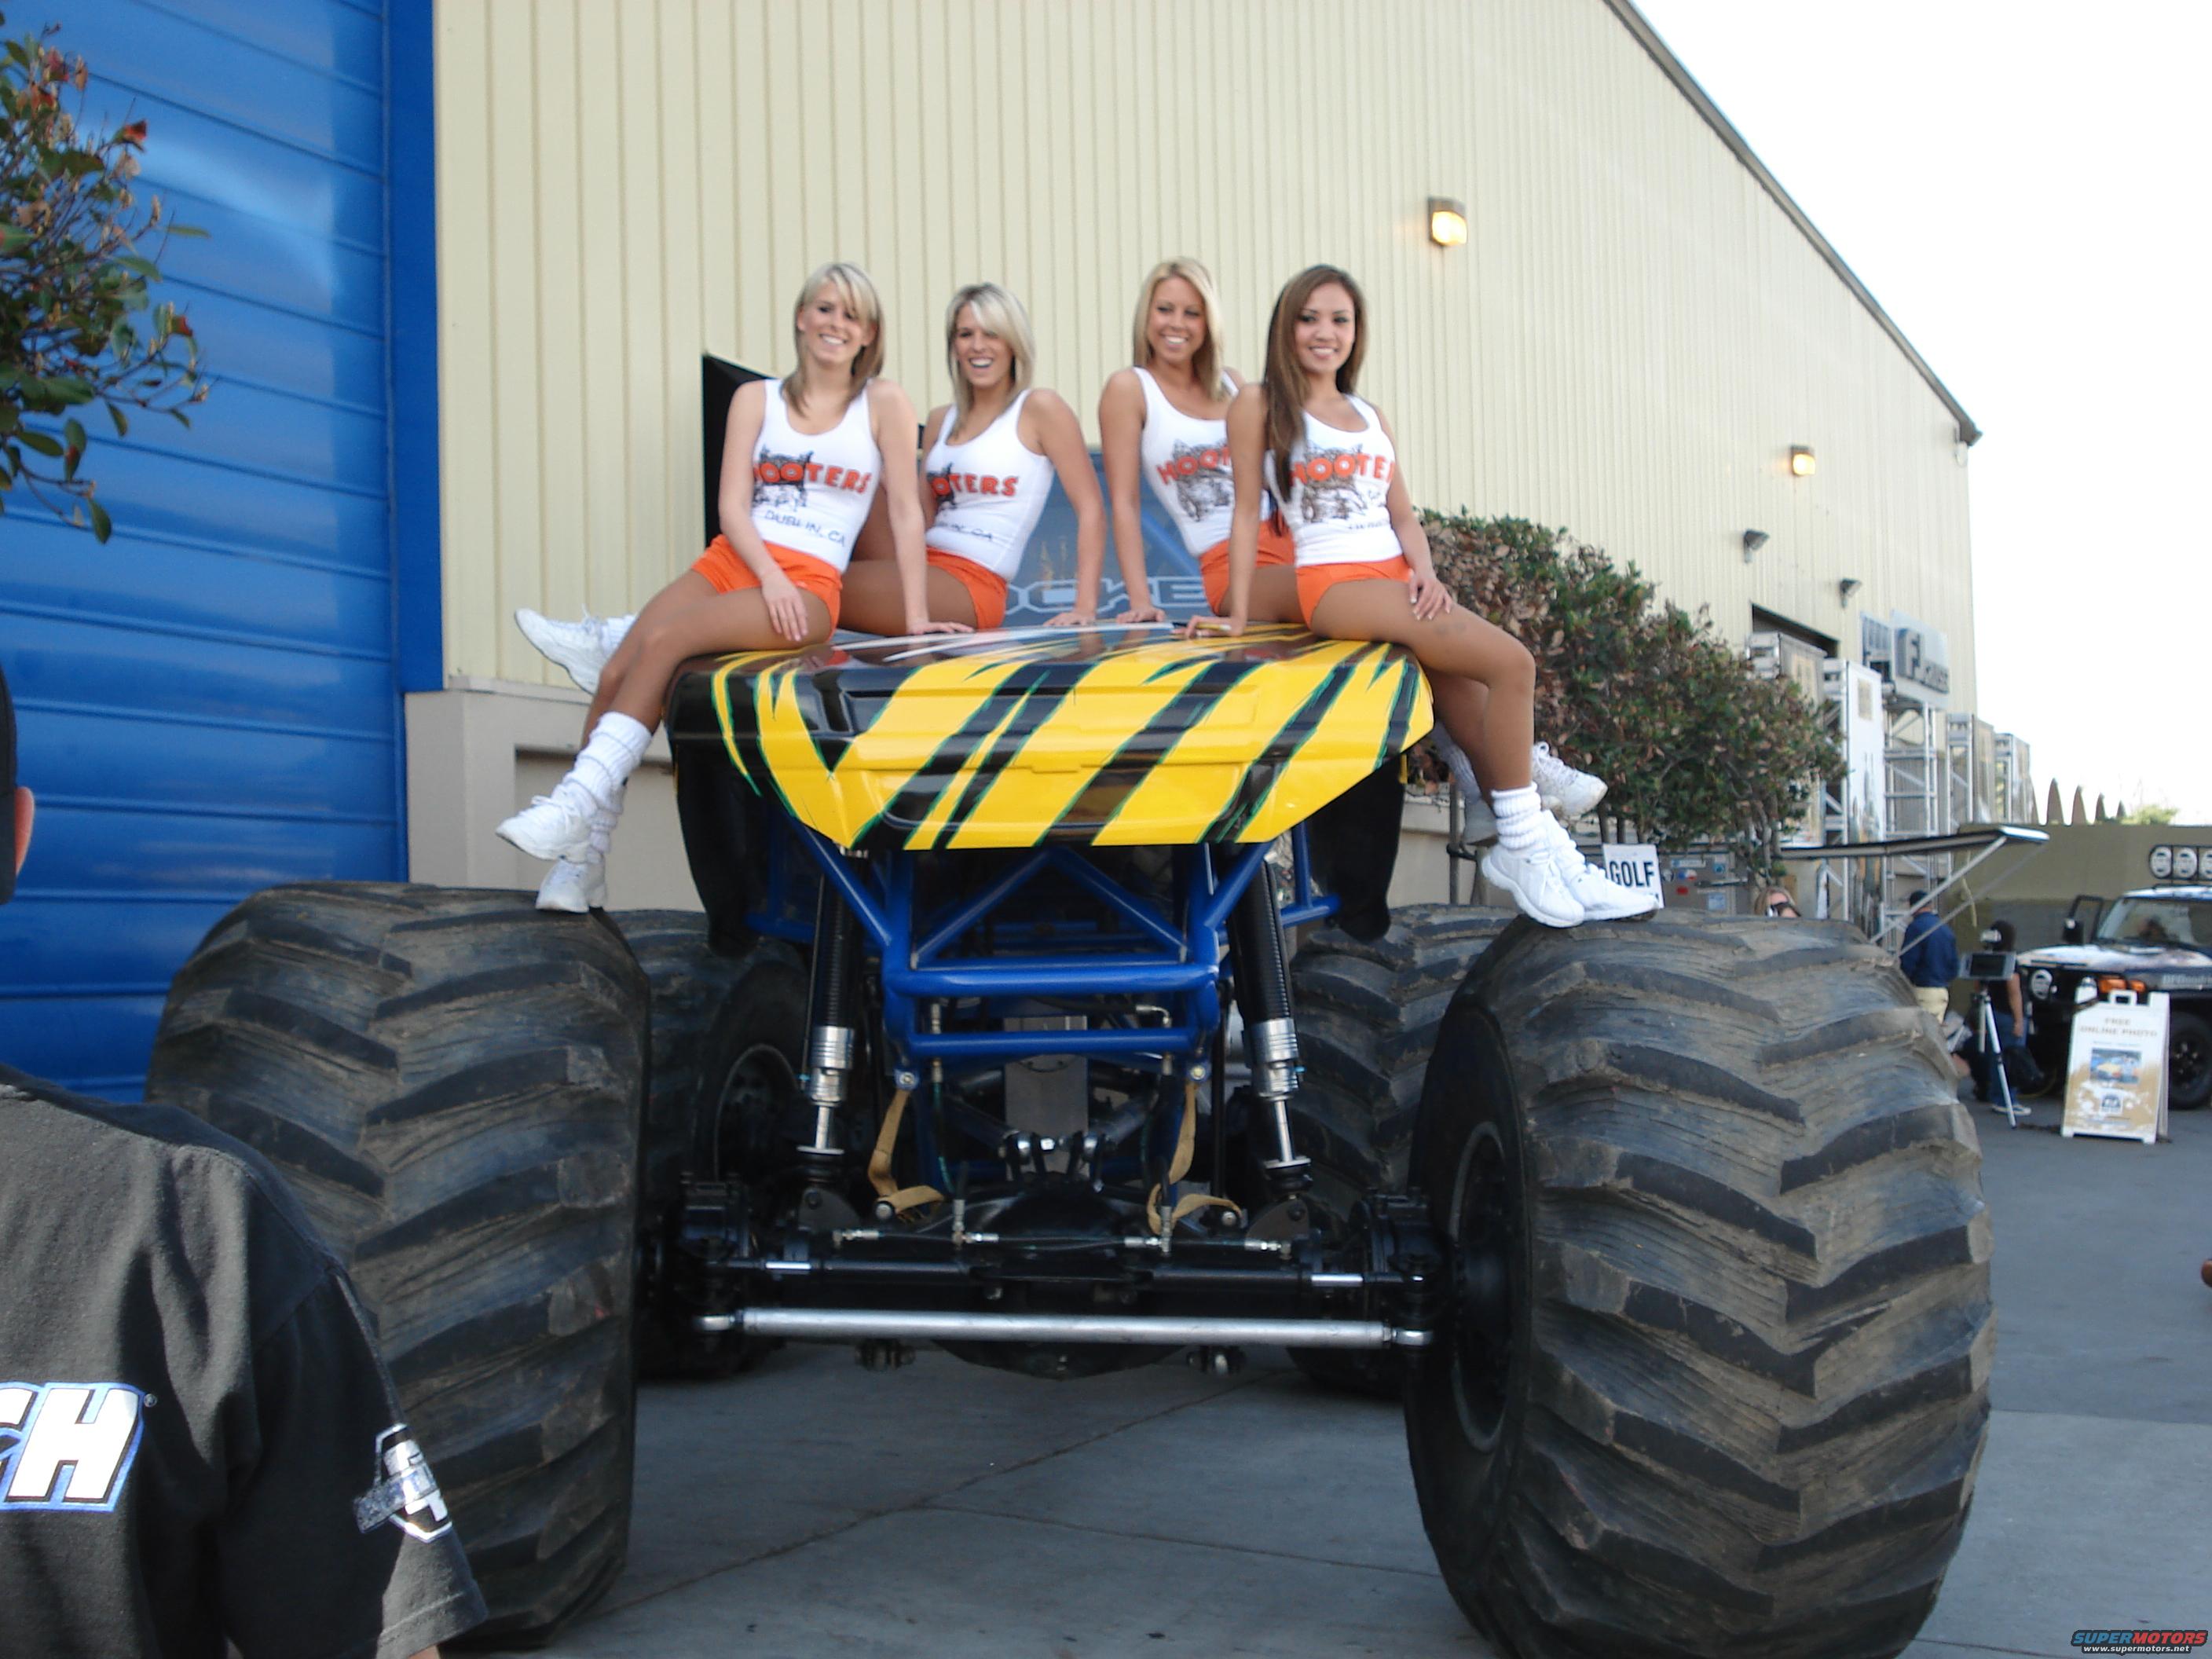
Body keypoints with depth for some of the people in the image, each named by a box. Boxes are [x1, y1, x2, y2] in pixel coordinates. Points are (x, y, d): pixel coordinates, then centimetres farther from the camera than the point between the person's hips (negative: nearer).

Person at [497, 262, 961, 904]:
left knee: (663, 642, -29)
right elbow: (732, 506, 6)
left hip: (811, 586, -4)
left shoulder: (883, 404, 8)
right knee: (615, 673, -18)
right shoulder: (756, 398, 15)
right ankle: (581, 864, -16)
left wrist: (915, 616, -3)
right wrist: (769, 575, -12)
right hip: (731, 560, 4)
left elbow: (906, 512, 5)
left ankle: (577, 805, -29)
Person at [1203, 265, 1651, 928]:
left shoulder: (1372, 418, 23)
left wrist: (1425, 572, -3)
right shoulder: (1260, 404, 6)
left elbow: (1404, 516, 17)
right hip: (1335, 584, -6)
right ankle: (1521, 843, -15)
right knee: (1511, 663, -22)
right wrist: (1237, 616, -4)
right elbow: (1247, 510, 1)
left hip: (1397, 577, 6)